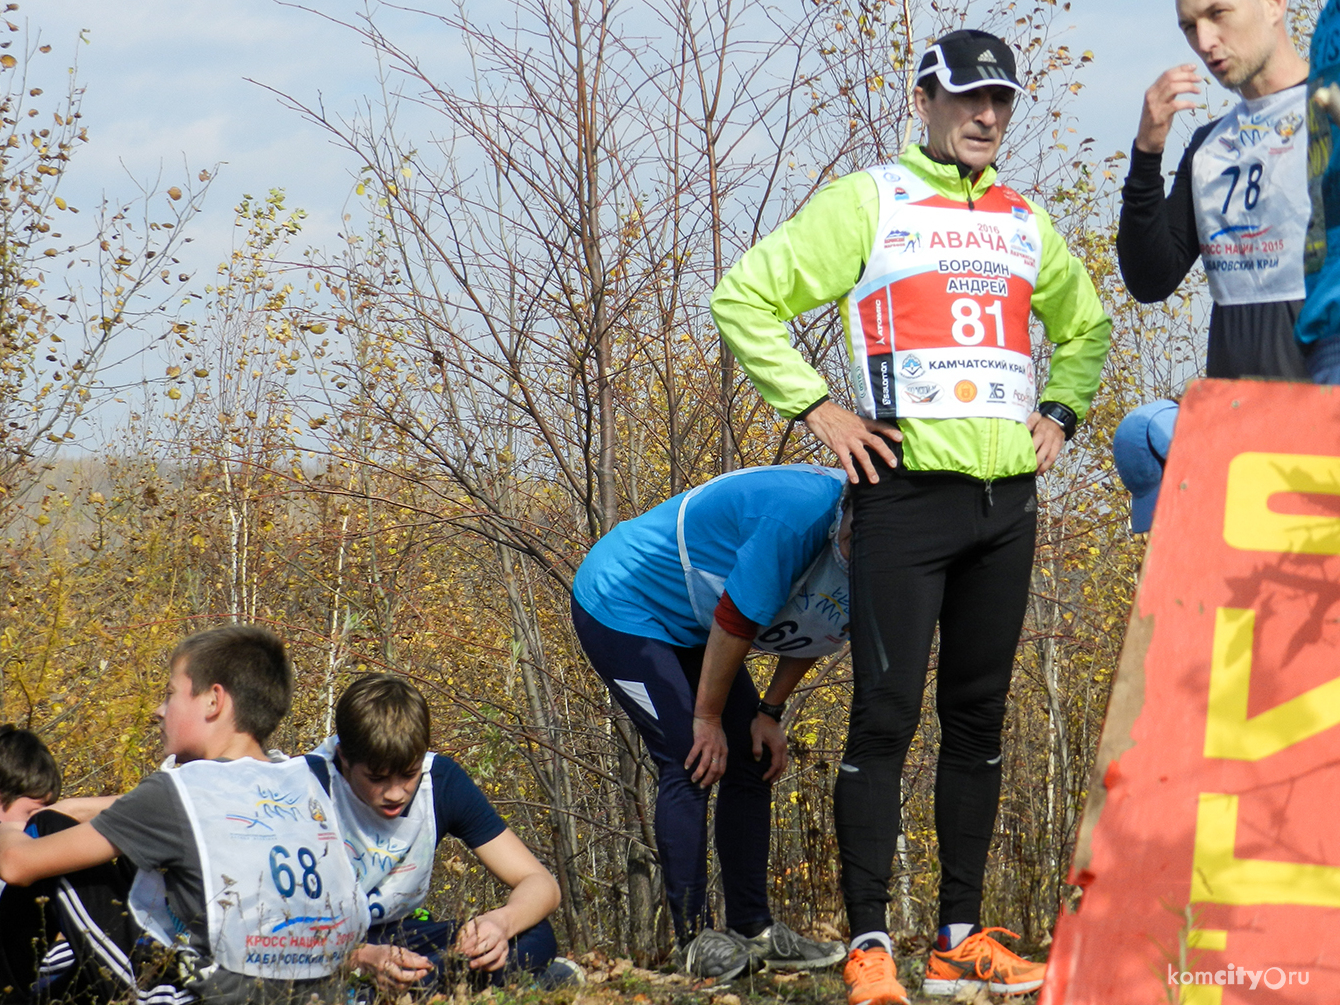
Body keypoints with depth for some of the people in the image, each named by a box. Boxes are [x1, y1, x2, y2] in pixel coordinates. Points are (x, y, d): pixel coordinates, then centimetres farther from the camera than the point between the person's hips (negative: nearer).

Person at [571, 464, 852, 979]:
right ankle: (694, 937, -12)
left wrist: (769, 713, 4)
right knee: (690, 763, -16)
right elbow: (736, 621, -28)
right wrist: (709, 718, -17)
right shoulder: (799, 513, -37)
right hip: (619, 605, -9)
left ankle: (752, 928, 8)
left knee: (751, 760, 3)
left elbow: (808, 635, 7)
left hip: (686, 623, 9)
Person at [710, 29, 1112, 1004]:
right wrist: (816, 406, -8)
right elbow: (744, 298, -2)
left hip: (1007, 501, 5)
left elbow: (1084, 326, 33)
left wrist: (1059, 412, 16)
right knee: (887, 716, -8)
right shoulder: (868, 204, 1)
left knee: (980, 718, 8)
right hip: (908, 491, -5)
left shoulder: (1026, 222, 16)